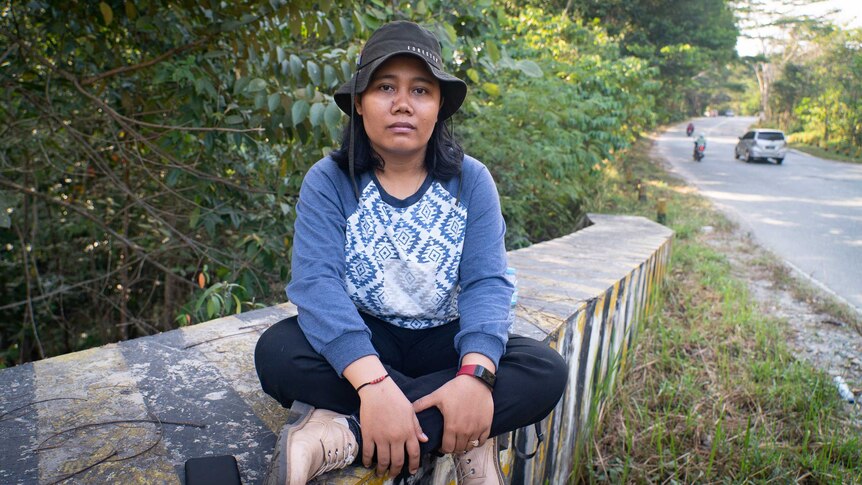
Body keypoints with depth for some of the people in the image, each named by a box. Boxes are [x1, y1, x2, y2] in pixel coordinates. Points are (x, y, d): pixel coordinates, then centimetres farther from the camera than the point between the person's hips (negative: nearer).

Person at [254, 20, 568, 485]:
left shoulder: (471, 180, -5)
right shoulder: (327, 181, -9)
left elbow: (487, 284, -14)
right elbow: (317, 284, -23)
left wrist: (476, 374, -33)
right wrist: (374, 383, -39)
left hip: (442, 341, 2)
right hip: (362, 341, -1)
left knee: (546, 370, -23)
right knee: (278, 351, -30)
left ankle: (342, 434, -28)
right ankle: (468, 438, -25)